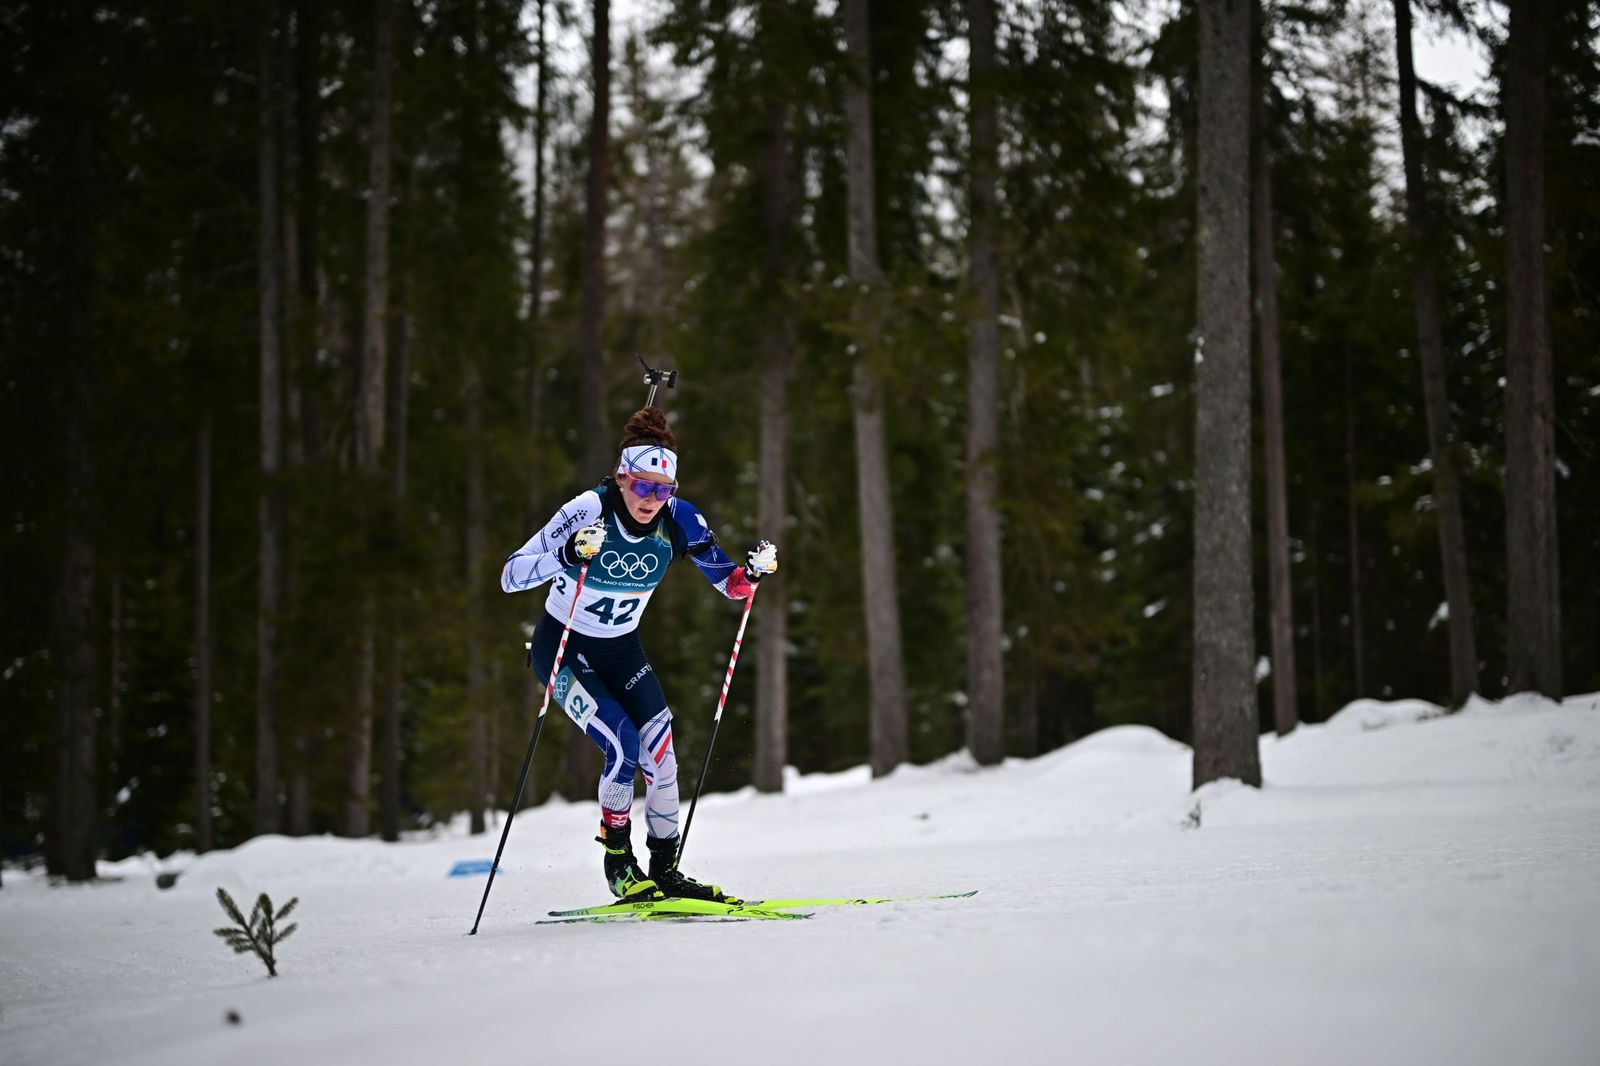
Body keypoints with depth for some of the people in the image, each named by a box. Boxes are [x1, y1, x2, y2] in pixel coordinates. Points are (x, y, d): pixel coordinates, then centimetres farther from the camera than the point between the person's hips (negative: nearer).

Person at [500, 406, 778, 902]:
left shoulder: (679, 520, -15)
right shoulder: (589, 510, -27)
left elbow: (731, 585, -7)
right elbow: (510, 576, -31)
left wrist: (753, 571, -29)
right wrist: (569, 555, -47)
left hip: (621, 649, 4)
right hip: (562, 647, -4)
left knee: (660, 750, -10)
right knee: (623, 745, -20)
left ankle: (665, 869, 5)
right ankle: (618, 862, -1)